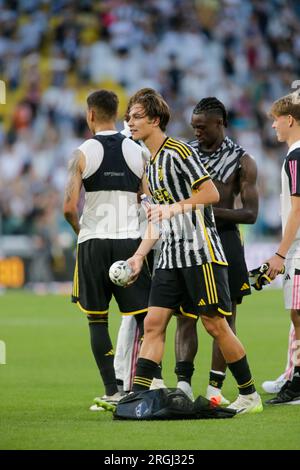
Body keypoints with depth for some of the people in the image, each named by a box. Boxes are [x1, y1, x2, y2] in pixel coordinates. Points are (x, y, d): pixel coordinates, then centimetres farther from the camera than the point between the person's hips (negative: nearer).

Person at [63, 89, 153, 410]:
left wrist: (79, 229, 9)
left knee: (97, 321, 8)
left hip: (93, 243, -1)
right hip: (130, 240, 2)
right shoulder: (137, 152, 3)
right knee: (143, 317, 4)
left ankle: (112, 391, 4)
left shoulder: (82, 154, -5)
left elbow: (69, 207, -10)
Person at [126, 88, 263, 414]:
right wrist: (139, 256, 17)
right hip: (170, 257, 8)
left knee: (215, 324, -4)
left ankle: (249, 396, 7)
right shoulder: (151, 164, 18)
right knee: (153, 323, -2)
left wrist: (174, 208, -19)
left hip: (200, 252, -8)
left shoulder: (178, 152, -9)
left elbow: (212, 193, -13)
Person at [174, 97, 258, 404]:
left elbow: (250, 214, -5)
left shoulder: (241, 161, 0)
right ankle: (183, 383, -3)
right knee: (185, 315, -2)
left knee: (224, 318, 0)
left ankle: (215, 387, 4)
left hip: (224, 240, -2)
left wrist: (214, 210, -19)